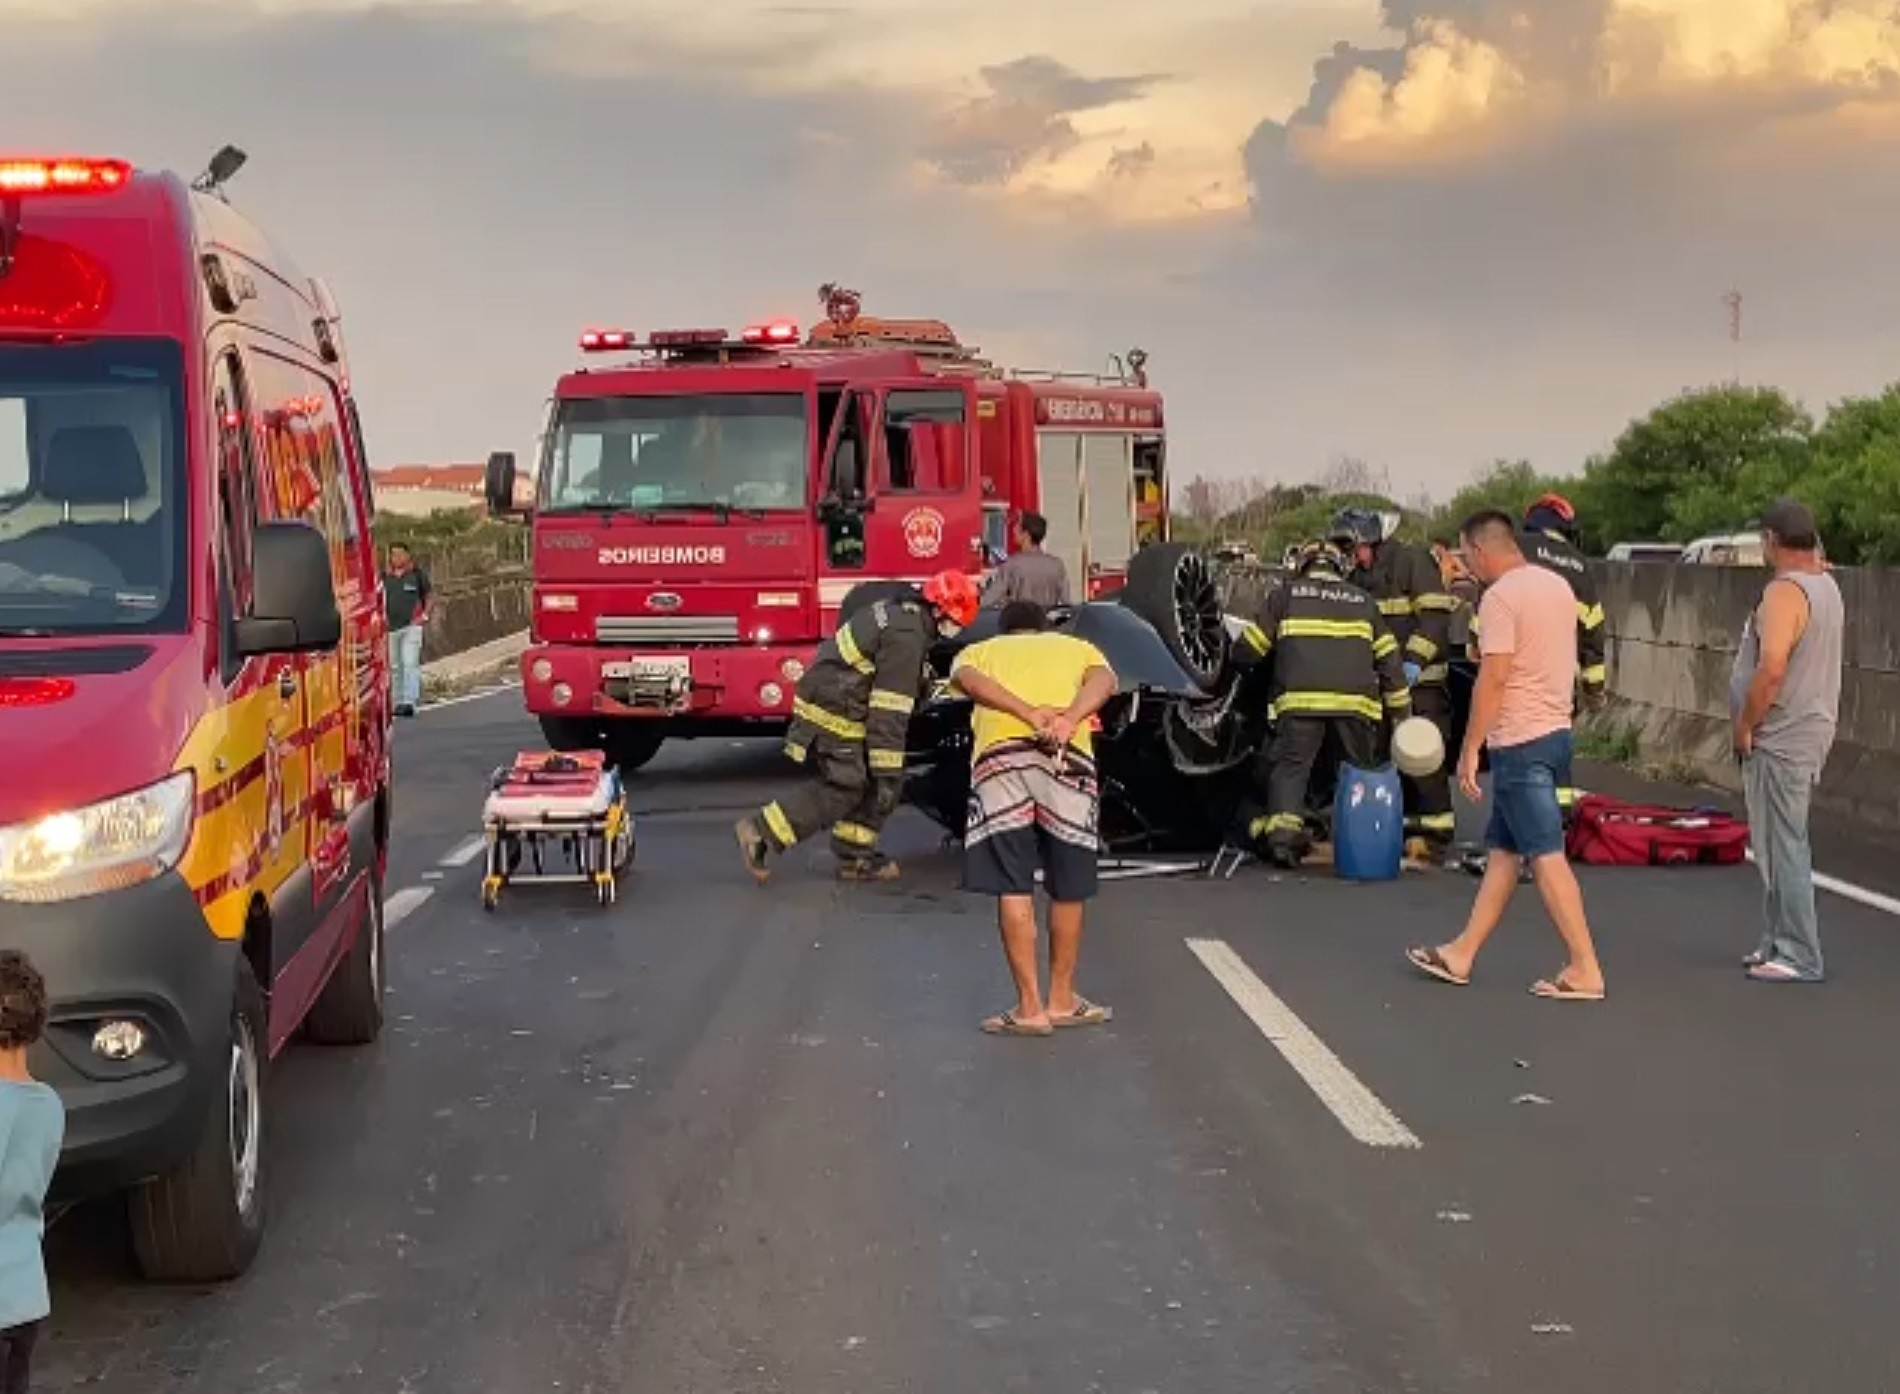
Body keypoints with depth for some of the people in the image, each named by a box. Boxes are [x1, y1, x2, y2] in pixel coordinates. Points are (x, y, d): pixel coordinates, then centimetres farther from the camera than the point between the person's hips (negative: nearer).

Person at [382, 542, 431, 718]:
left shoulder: (417, 574, 3)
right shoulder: (385, 577, 9)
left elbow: (429, 596, 10)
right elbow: (380, 600, 18)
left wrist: (424, 615, -1)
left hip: (411, 626, -3)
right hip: (391, 628, 3)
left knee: (410, 664, -13)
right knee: (395, 667, 8)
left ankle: (410, 702, -20)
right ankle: (399, 702, 18)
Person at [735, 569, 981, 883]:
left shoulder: (898, 610, 12)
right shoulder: (906, 636, -20)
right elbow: (889, 712, -23)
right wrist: (887, 773, -22)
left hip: (823, 702, 11)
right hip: (833, 715, -11)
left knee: (866, 784, 13)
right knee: (842, 790, -6)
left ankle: (855, 857, 19)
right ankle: (761, 832, -5)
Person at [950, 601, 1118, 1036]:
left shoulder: (980, 650, 31)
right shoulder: (1078, 647, 32)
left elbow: (966, 679, 4)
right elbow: (1103, 680, 7)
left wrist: (1029, 714, -6)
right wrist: (1069, 719, -9)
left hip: (998, 755, 0)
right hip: (1067, 756, 1)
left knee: (1012, 887, 4)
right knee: (1069, 888, 13)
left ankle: (1030, 1007, 3)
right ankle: (1061, 1000, 23)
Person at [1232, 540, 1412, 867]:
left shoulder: (1284, 595, 14)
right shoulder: (1362, 601, 21)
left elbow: (1248, 650, 11)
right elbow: (1389, 659, 18)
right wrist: (1402, 711, 21)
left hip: (1299, 701, -2)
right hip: (1355, 702, 2)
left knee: (1289, 766, 2)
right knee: (1361, 771, 13)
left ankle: (1283, 830, -15)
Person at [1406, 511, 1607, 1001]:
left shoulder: (1500, 597, -15)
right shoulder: (1558, 586, 12)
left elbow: (1493, 679, -19)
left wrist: (1469, 750, -15)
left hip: (1520, 740, -10)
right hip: (1556, 730, 10)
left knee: (1546, 855, -8)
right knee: (1502, 847, 14)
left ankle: (1585, 970, -9)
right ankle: (1461, 955, 21)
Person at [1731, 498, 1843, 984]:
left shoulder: (1785, 592, -18)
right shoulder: (1826, 586, 12)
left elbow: (1771, 668, -28)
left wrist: (1744, 726, -16)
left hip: (1780, 740, -10)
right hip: (1809, 733, 10)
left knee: (1782, 848, -6)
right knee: (1783, 845, 18)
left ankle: (1799, 957, -5)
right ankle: (1779, 943, 25)